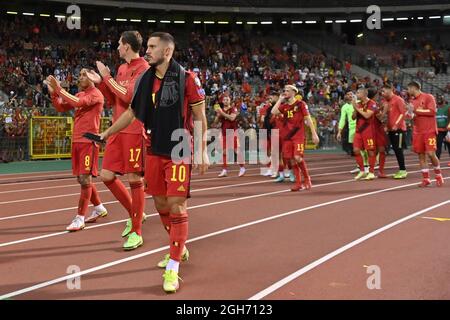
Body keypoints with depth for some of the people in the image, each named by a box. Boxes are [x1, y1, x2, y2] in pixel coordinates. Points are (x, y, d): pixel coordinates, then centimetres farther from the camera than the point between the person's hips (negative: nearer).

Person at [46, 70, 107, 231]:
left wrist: (59, 89, -19)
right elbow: (61, 107, 18)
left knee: (85, 179, -8)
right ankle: (99, 208, 29)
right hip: (76, 141, 9)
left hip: (88, 141, -9)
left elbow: (78, 102, -25)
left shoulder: (96, 94, -8)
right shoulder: (80, 94, 17)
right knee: (82, 179, 14)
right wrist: (53, 92, 3)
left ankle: (80, 218, -6)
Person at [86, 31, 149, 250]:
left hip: (134, 131, -8)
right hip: (118, 130, 8)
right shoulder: (122, 69, 17)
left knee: (135, 180, -2)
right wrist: (100, 82, 12)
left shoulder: (142, 68, -8)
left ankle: (136, 232, 9)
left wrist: (108, 77, -10)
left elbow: (128, 95, -21)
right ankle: (134, 213, 25)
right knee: (107, 176, 6)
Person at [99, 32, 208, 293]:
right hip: (154, 152, 6)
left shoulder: (187, 78, -8)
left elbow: (200, 117, -5)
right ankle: (179, 248, 34)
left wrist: (203, 151, -7)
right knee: (161, 204, 12)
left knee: (177, 206, -8)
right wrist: (106, 134, 17)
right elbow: (132, 112, 17)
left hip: (180, 153, -6)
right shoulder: (145, 80, 7)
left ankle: (173, 268, -2)